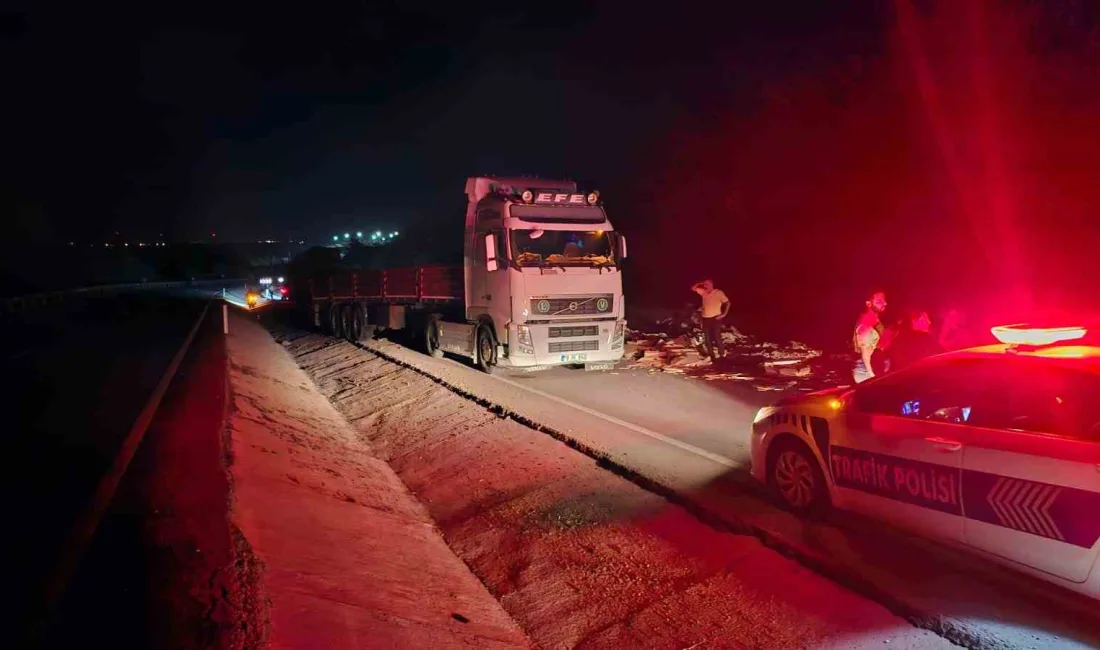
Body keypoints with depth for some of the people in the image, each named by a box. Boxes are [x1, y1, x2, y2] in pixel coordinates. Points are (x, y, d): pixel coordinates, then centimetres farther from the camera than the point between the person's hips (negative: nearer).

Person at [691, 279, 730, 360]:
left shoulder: (719, 292, -5)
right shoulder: (704, 292, 7)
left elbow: (727, 303, -4)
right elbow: (693, 288, 14)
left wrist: (724, 314, -10)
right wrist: (700, 284, 0)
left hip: (715, 318, -5)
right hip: (705, 319, 5)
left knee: (717, 337, -7)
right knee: (708, 338, 9)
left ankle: (722, 355, 8)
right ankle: (711, 356, 19)